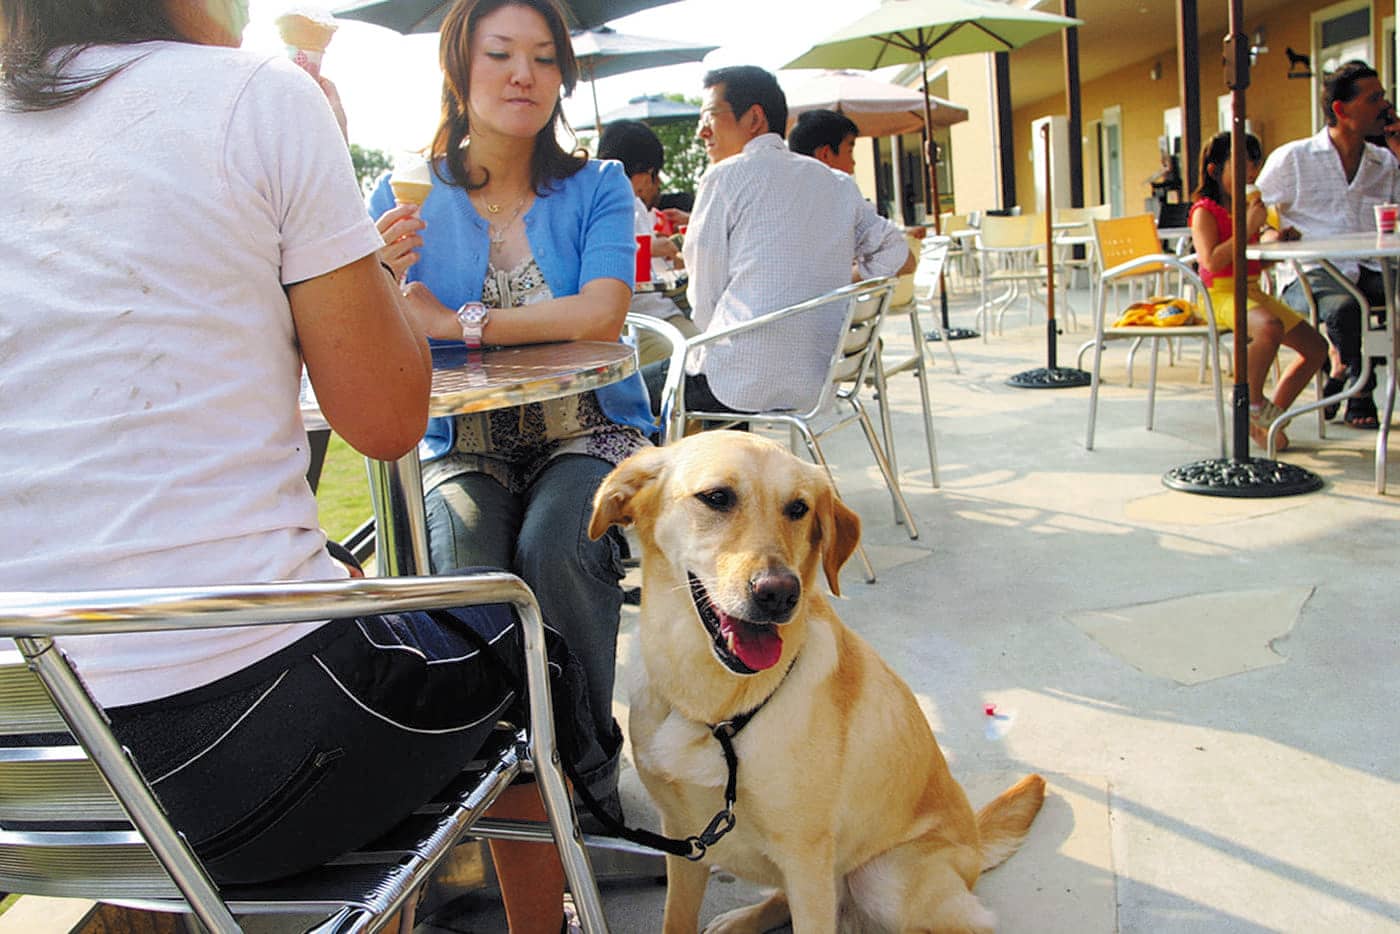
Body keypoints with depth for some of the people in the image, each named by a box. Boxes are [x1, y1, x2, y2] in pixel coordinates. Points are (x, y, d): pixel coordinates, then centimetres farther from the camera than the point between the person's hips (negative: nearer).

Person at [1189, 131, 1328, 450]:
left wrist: (1270, 239, -5)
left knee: (1316, 347, 4)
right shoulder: (1204, 211, -8)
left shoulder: (1249, 208, 16)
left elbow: (1260, 262, 17)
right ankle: (1252, 401, -14)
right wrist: (1248, 227, -21)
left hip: (1253, 290, 9)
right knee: (1270, 327, -38)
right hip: (1220, 293, -9)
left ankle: (1265, 419, 10)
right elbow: (1212, 261, -23)